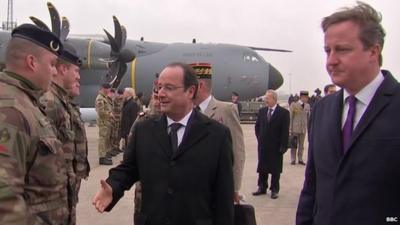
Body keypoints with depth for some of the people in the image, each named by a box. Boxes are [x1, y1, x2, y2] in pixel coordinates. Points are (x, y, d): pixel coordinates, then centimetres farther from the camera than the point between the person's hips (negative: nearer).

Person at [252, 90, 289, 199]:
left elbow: (285, 131, -10)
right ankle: (262, 188, 22)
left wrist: (283, 146, -13)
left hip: (276, 147, -4)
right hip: (263, 145, 4)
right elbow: (257, 126, 15)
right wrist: (260, 138, 6)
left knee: (275, 169, 6)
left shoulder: (283, 112, -8)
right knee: (262, 168, 11)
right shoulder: (262, 111, 5)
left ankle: (274, 189, 17)